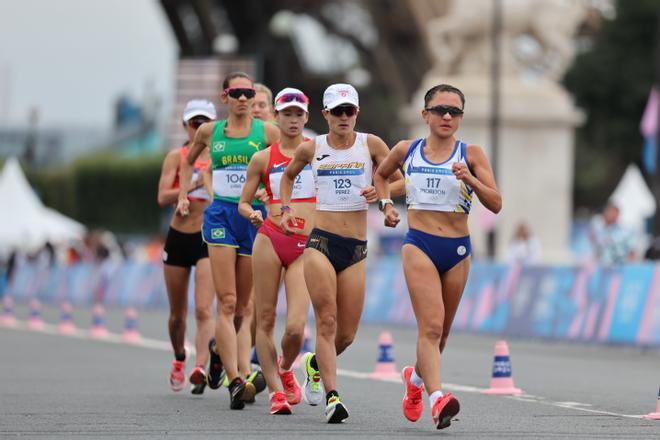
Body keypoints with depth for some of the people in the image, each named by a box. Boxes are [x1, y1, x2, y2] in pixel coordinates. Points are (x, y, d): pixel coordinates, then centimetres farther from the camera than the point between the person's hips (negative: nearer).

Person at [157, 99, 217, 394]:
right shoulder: (176, 157, -1)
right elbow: (163, 197, -13)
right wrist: (194, 184, -23)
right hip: (178, 238, 1)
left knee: (204, 310, -17)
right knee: (177, 312, 13)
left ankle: (200, 368, -26)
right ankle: (179, 360, 38)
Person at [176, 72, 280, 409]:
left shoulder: (267, 132, 3)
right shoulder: (210, 132, 8)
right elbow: (189, 160, 27)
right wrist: (183, 195, 19)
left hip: (255, 217, 1)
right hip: (221, 215, -1)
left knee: (242, 306, 9)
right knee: (227, 302, -12)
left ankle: (219, 347, 41)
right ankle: (235, 380, -19)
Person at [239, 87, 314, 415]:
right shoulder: (263, 159, 7)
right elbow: (243, 202, 12)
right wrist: (253, 215, -9)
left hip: (306, 246, -1)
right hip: (270, 239, 1)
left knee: (295, 327, -11)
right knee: (265, 320, 0)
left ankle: (285, 369, 21)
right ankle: (275, 391, 11)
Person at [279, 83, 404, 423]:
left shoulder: (370, 145, 4)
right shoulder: (311, 149, 6)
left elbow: (401, 181, 7)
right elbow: (288, 176, 25)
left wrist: (381, 191, -13)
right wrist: (286, 208, 11)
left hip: (356, 248, 1)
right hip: (321, 242, -1)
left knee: (347, 334, 5)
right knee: (327, 321, -14)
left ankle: (315, 364, 36)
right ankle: (332, 396, -16)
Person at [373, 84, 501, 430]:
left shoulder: (471, 154, 0)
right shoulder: (406, 151, 5)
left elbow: (495, 204, -6)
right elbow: (380, 175, 25)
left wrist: (471, 180, -21)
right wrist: (386, 204, 8)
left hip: (458, 249, 2)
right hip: (419, 245, -2)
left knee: (440, 330, 16)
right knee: (431, 325, -19)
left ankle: (416, 377, 44)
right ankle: (437, 399, -30)